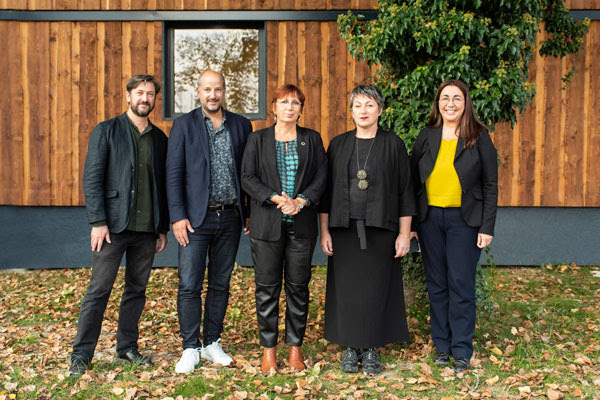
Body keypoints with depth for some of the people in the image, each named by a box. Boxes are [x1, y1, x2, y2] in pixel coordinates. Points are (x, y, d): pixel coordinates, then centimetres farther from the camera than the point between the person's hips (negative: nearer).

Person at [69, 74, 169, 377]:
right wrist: (98, 222, -12)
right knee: (99, 290, -2)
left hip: (147, 228, 4)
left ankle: (127, 347, 23)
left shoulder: (159, 138, 13)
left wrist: (163, 228, 11)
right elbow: (92, 179, -4)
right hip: (113, 226, -4)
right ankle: (81, 354, 7)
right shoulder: (106, 131, 1)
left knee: (137, 290, 10)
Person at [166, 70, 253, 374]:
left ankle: (212, 343, 22)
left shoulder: (241, 125, 8)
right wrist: (178, 216, -10)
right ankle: (190, 349, 8)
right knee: (189, 285, -3)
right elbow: (174, 173, -3)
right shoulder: (184, 124, 0)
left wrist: (251, 213, 7)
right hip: (196, 217, -3)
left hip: (230, 217, 3)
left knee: (221, 284, 10)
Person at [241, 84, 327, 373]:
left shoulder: (312, 139, 10)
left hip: (302, 223, 1)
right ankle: (268, 349, 12)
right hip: (267, 223, -1)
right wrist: (276, 199, -14)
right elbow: (247, 178, -1)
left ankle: (295, 347, 16)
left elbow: (322, 176, 3)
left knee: (298, 286, 4)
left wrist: (299, 202, -12)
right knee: (267, 287, 2)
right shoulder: (258, 139, 7)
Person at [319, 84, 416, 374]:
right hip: (345, 229, 2)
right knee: (347, 289, 4)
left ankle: (371, 350, 16)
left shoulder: (393, 145, 2)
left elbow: (405, 191, 2)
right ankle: (351, 348, 17)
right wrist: (324, 231, 1)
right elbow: (326, 189, 7)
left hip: (380, 230, -1)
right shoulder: (338, 145, 7)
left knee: (375, 289, 2)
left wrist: (404, 233, -3)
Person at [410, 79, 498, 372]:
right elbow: (413, 181, 9)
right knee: (436, 284, 8)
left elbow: (490, 185, 0)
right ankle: (441, 345, 20)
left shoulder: (479, 137, 0)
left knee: (461, 284, -2)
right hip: (430, 217, 3)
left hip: (464, 219, -3)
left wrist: (487, 227, -6)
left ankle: (462, 350, 9)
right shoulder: (426, 137, 7)